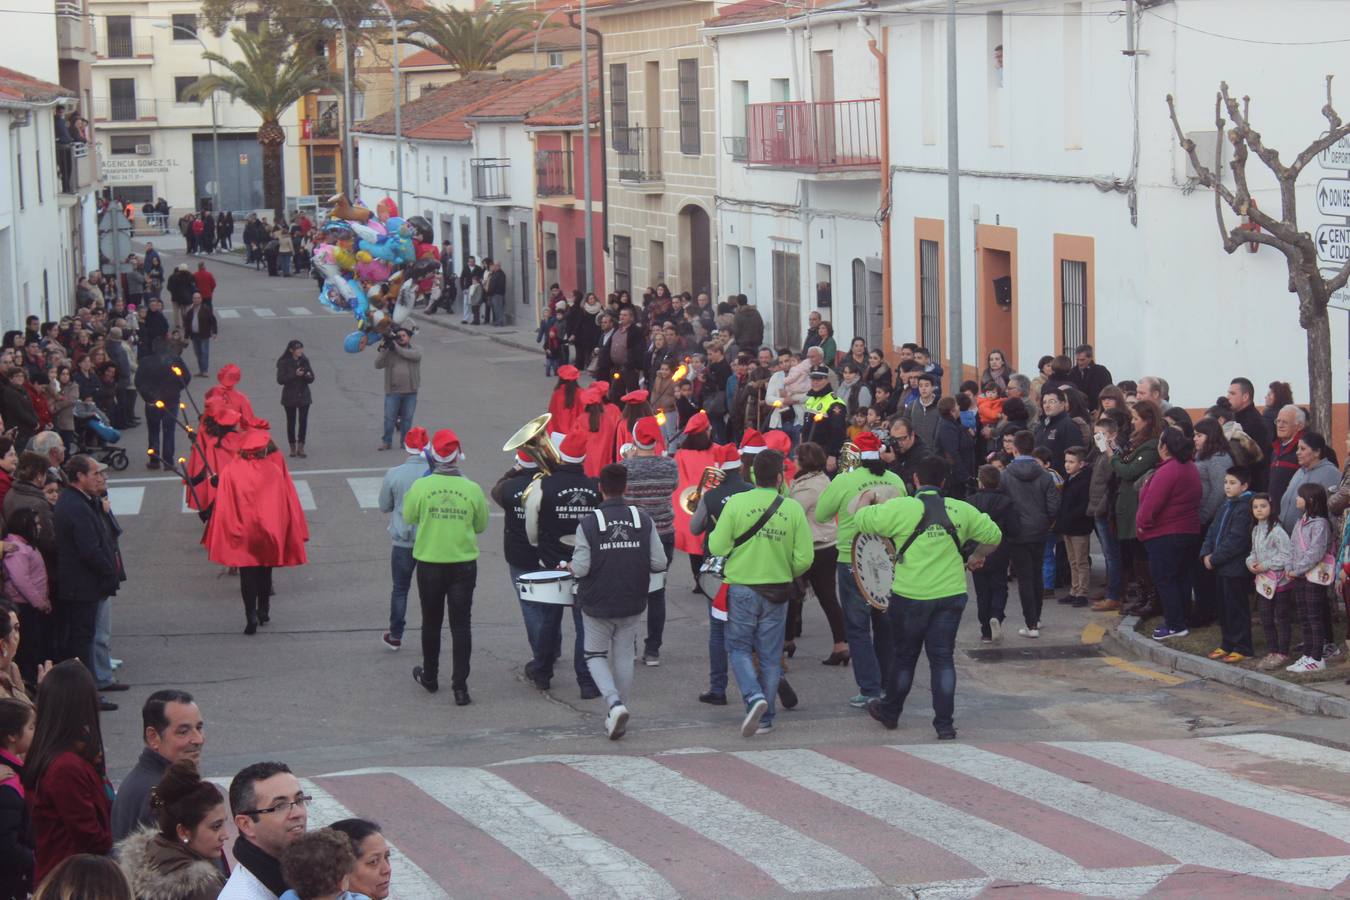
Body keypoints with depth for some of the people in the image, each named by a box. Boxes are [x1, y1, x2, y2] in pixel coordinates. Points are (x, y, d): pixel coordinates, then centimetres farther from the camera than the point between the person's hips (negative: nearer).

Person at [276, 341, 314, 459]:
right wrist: (295, 375, -24)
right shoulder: (283, 362, -8)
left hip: (303, 396, 2)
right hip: (290, 397, -2)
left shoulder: (304, 361, 2)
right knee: (291, 422, 5)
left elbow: (311, 379, 5)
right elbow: (280, 380, -14)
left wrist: (308, 376, -19)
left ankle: (300, 447, 3)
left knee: (303, 421, -4)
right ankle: (293, 448, 15)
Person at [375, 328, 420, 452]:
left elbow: (415, 355, -19)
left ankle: (405, 441, 17)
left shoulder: (415, 351, 5)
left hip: (410, 392, 0)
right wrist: (382, 350, -20)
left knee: (407, 418, 7)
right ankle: (387, 441, 9)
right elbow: (378, 364, -6)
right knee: (389, 418, 0)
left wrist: (397, 348, -20)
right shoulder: (389, 353, 5)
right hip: (393, 391, 0)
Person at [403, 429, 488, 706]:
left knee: (431, 622, 17)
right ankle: (460, 685, -2)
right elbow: (481, 526, 4)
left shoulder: (421, 487, -13)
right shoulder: (472, 489, -9)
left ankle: (429, 676, 31)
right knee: (461, 624, 3)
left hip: (429, 564, 0)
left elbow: (409, 518, 3)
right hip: (464, 564, 0)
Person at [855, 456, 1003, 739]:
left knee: (904, 656, 14)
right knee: (942, 658, 6)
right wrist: (977, 558, 29)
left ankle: (890, 712, 32)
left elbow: (862, 520, -2)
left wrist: (865, 501, 20)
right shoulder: (962, 510, 1)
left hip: (910, 596, -2)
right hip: (951, 596, 2)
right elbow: (994, 535, 11)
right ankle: (945, 724, 4)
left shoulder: (900, 508, -11)